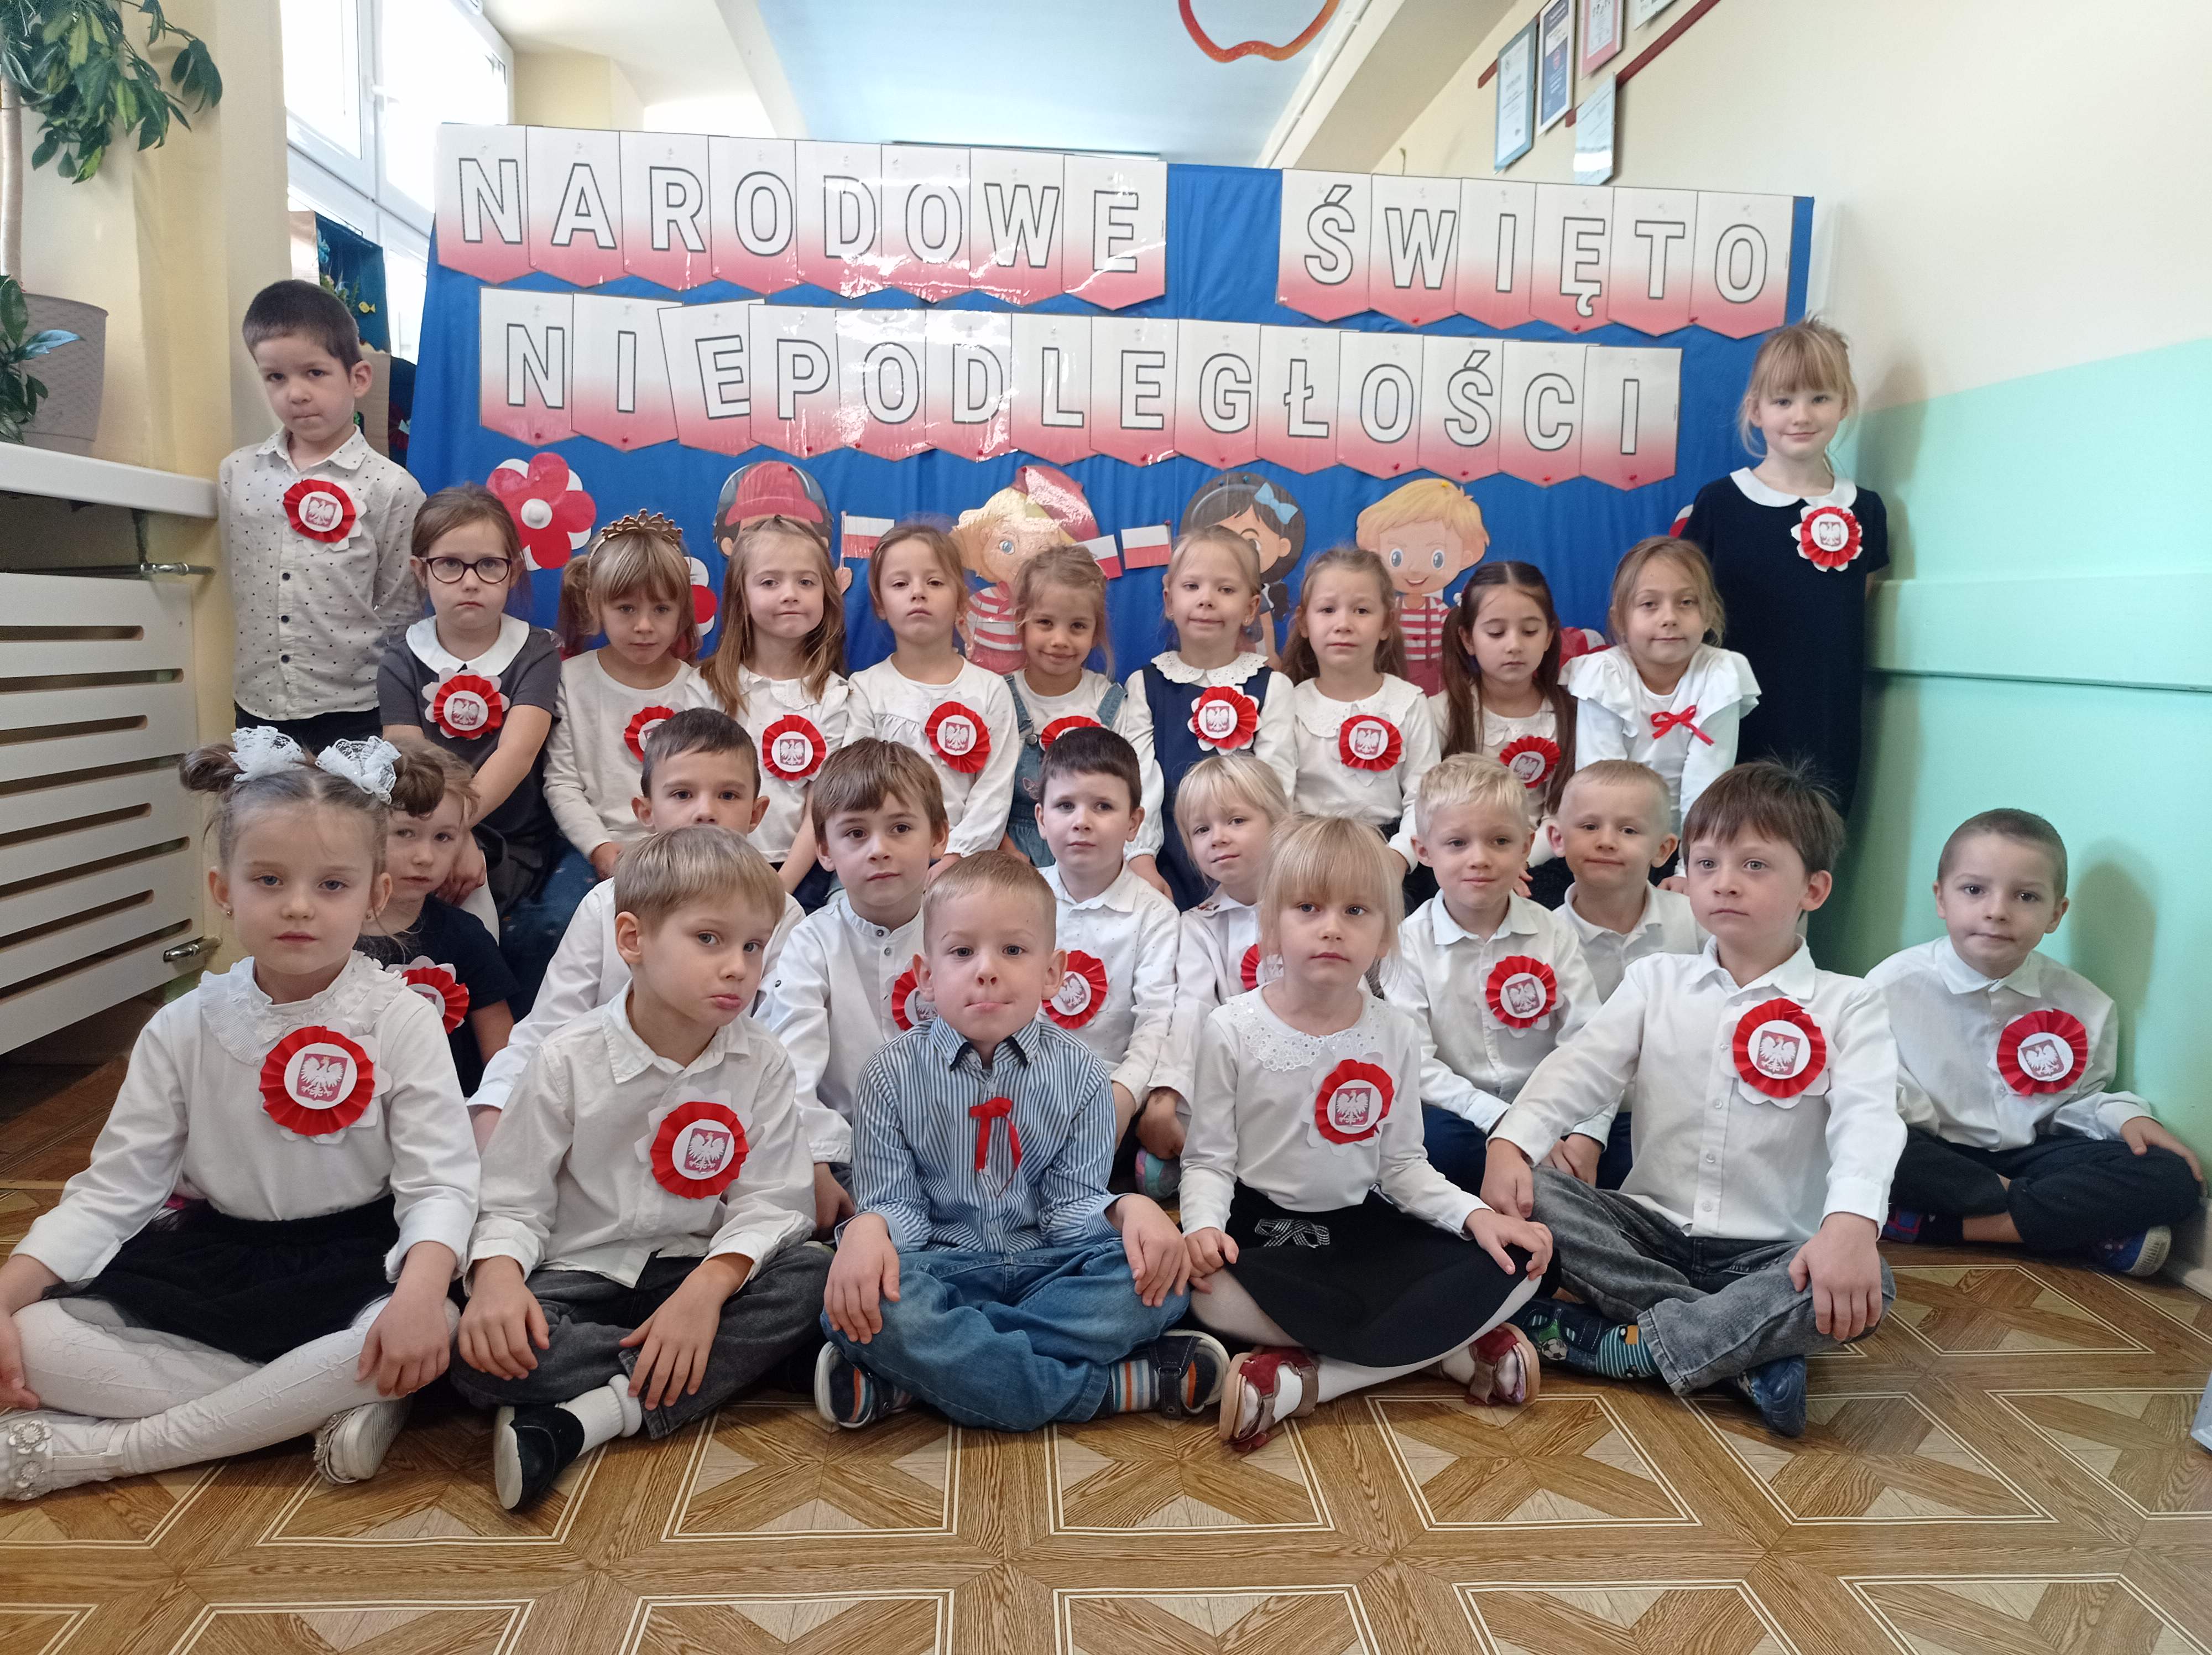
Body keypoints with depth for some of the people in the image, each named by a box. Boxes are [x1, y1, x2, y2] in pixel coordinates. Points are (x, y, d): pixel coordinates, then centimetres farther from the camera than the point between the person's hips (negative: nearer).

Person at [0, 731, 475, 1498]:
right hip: (212, 1260, 3)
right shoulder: (185, 1030, -1)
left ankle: (99, 1449, -21)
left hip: (353, 1261, -3)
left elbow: (438, 1184, -17)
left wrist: (421, 1288, -37)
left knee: (426, 1336, -35)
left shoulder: (399, 1021, -10)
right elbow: (111, 1189, 1)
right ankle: (334, 1402, -21)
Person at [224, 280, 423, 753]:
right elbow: (235, 583, 13)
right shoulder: (236, 474, 4)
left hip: (352, 713, -4)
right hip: (258, 709, 4)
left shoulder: (391, 488, -9)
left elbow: (399, 612, -4)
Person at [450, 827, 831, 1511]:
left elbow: (771, 1203, -7)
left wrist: (709, 1286, -24)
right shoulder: (570, 1061, -8)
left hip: (696, 1272, 2)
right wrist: (497, 1275, -27)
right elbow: (513, 1201, -5)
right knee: (481, 1349, -31)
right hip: (582, 1276, -1)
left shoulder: (761, 1063, -5)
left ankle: (595, 1415, -28)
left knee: (815, 1277, -27)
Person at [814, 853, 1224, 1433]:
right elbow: (895, 1203, -3)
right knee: (857, 1308, -35)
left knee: (1163, 1273, -26)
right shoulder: (893, 1074, -1)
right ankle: (1119, 1387, -27)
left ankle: (900, 1385, -28)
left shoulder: (1079, 1075, 2)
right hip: (941, 1268, -1)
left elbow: (1073, 1202, 0)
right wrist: (867, 1229, -28)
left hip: (1047, 1266, 2)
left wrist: (1129, 1210, -23)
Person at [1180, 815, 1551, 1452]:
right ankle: (1443, 1344, -19)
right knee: (1209, 1292, -37)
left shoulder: (1395, 1035, 1)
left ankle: (1302, 1380, -24)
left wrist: (1475, 1213, -10)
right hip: (1260, 1227, -2)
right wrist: (1203, 1224, -25)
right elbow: (1208, 1158, -4)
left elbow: (1401, 1163, 7)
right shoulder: (1232, 1030, -8)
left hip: (1361, 1228, 3)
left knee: (1512, 1269, -18)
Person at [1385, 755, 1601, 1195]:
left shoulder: (1553, 933, 2)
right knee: (1430, 1137, -34)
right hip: (1462, 1117, -2)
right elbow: (1417, 1065, -11)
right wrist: (1503, 1122, -20)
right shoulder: (1410, 943, -4)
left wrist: (1586, 1135, -20)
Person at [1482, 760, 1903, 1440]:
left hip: (1769, 1250, -2)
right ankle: (1749, 1350, -23)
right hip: (1650, 1229, 2)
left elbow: (1867, 1120, -16)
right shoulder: (1656, 981, 7)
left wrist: (1851, 1223, -36)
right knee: (1536, 1195, -24)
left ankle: (1626, 1344, -24)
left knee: (1866, 1290, -32)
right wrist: (1511, 1142, -24)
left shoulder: (1846, 1007, 0)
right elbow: (1579, 1069, -5)